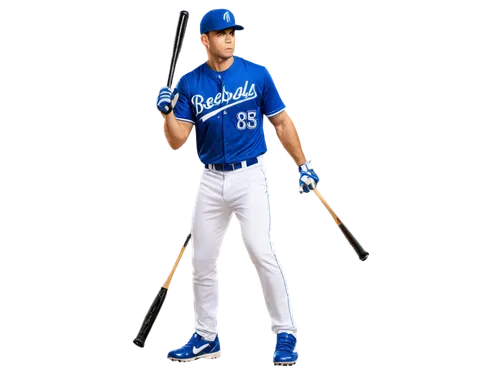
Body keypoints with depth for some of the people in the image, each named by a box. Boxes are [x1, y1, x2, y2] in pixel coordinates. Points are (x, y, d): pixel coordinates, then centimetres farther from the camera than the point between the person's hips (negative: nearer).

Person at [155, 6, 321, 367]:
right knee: (202, 261, 9)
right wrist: (167, 112, -18)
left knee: (261, 250, -18)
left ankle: (285, 335, -7)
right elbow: (178, 142, -1)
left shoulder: (258, 74, -4)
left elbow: (282, 122, 3)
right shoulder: (188, 83, 1)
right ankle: (206, 337, 26)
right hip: (211, 180, 4)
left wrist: (303, 164, 1)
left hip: (251, 175, -3)